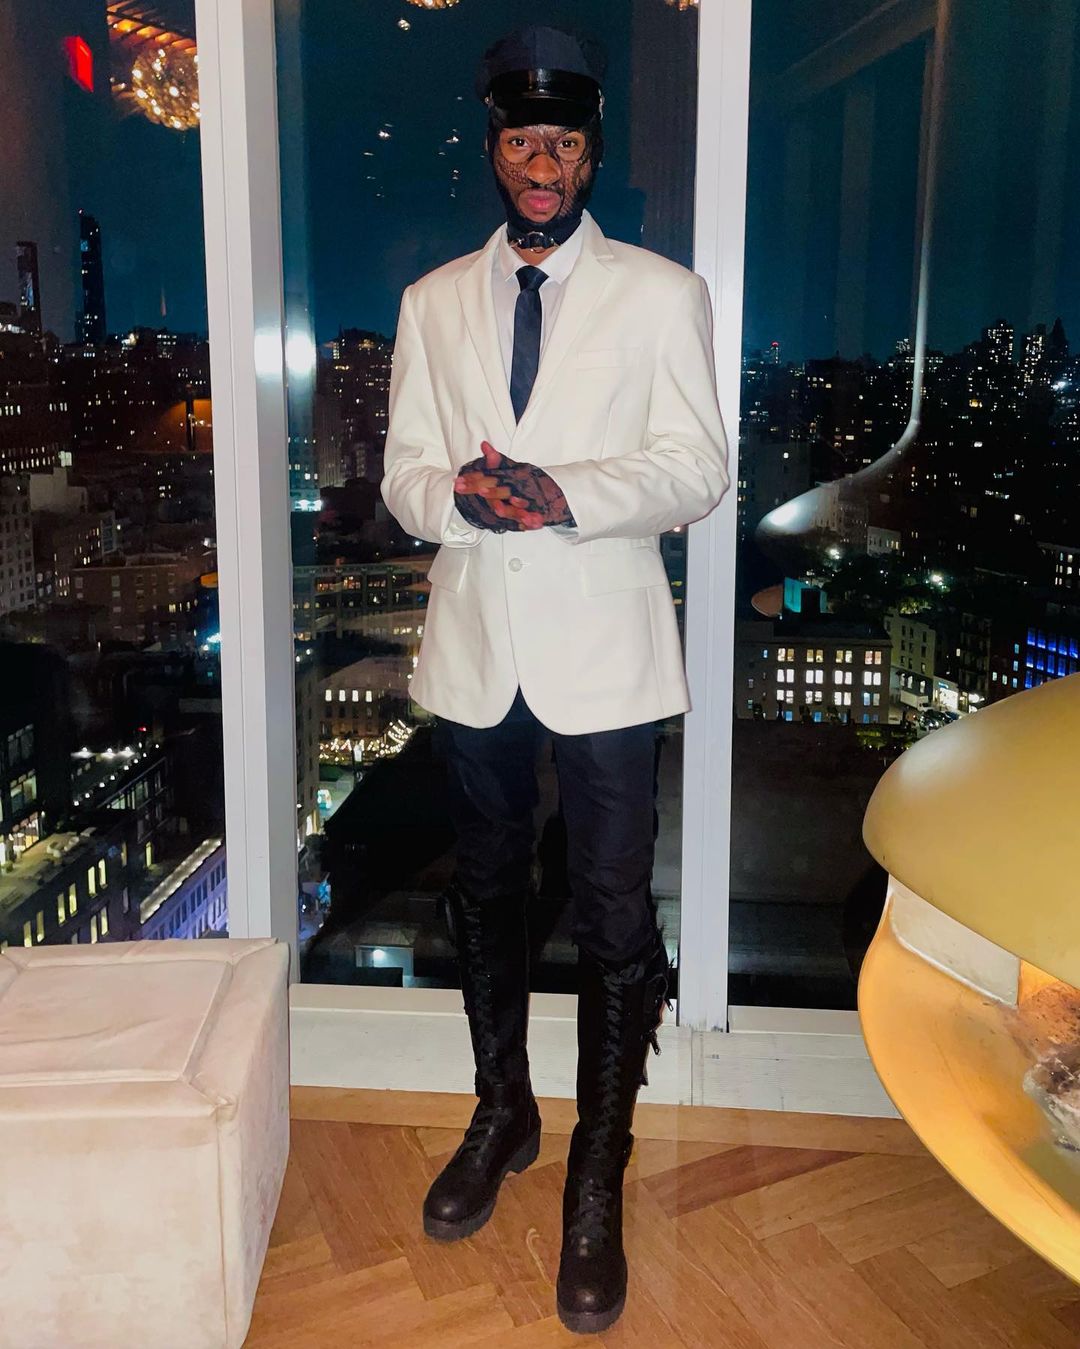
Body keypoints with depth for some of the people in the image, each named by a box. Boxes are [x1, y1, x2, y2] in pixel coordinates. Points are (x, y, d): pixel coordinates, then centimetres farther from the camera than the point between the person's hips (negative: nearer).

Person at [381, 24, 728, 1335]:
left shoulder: (661, 294, 1)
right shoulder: (434, 301, 11)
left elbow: (696, 466, -5)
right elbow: (403, 472, 8)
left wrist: (568, 492, -22)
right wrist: (456, 495, -16)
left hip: (603, 651, -3)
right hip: (473, 644, 4)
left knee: (613, 919, 1)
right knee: (486, 893, 16)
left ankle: (597, 1179, 19)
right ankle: (501, 1115, 38)